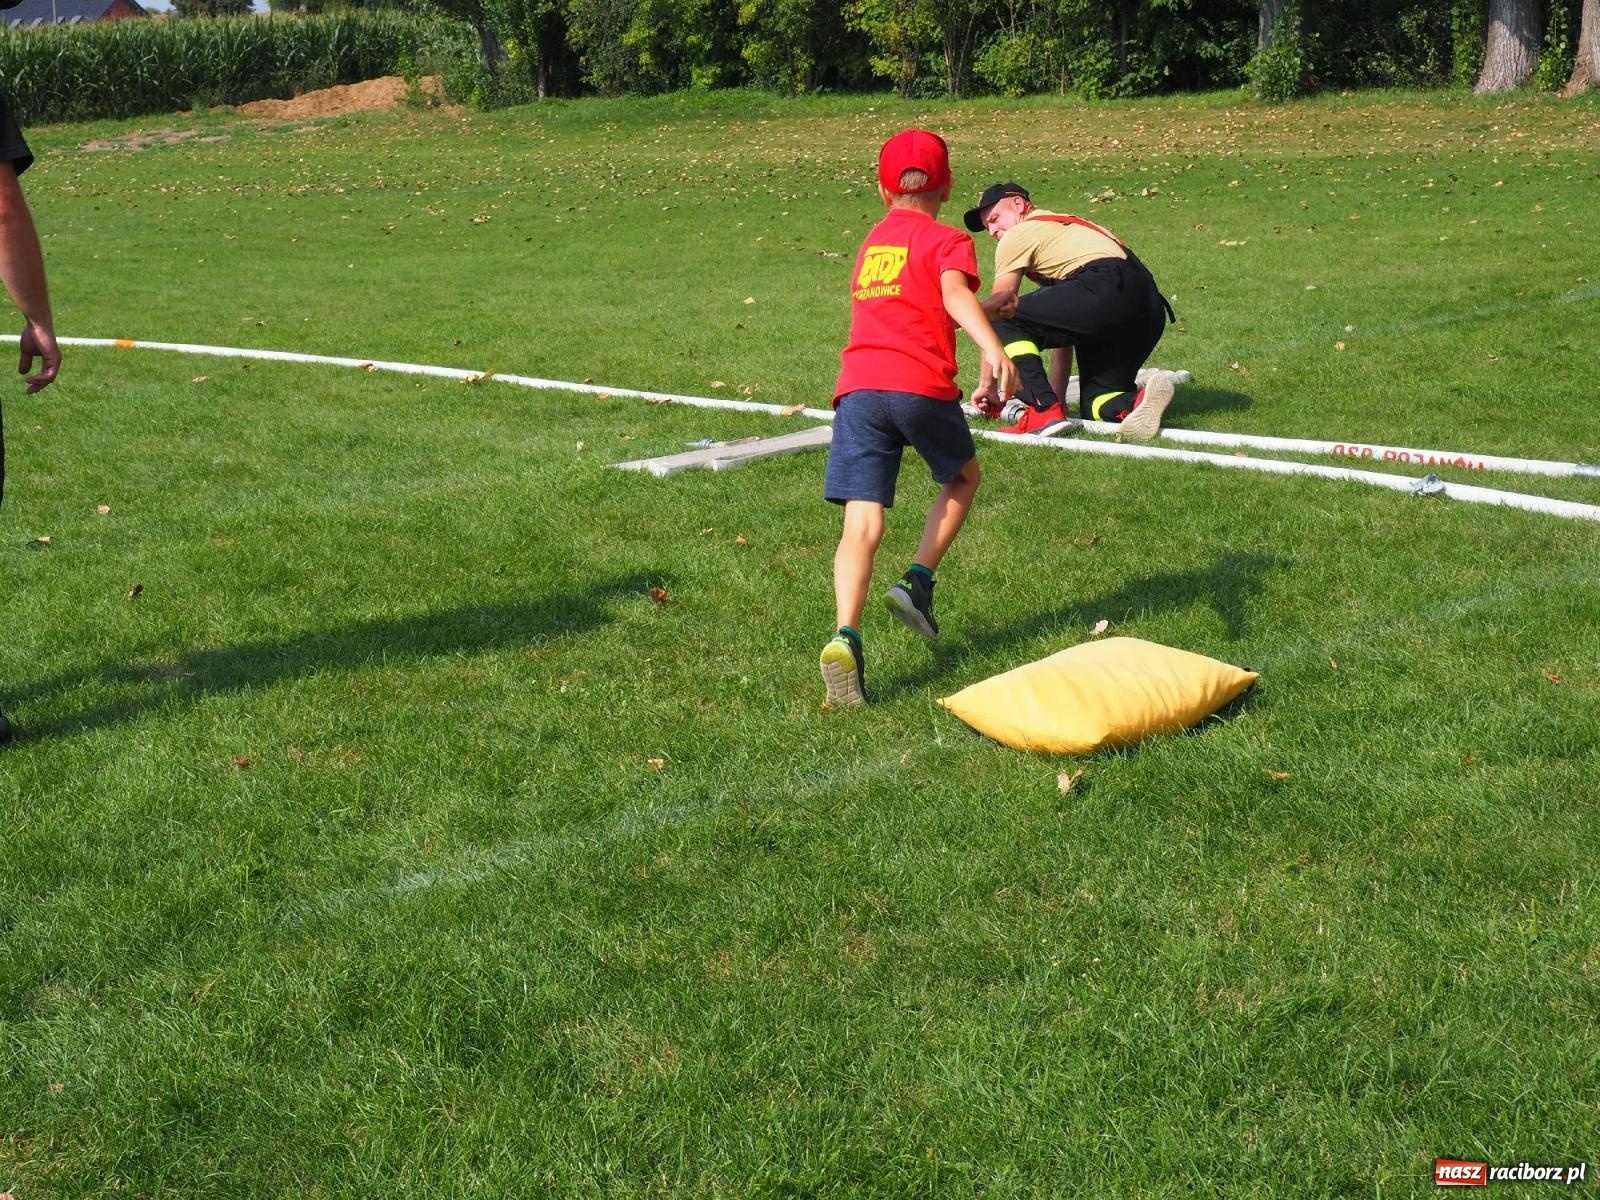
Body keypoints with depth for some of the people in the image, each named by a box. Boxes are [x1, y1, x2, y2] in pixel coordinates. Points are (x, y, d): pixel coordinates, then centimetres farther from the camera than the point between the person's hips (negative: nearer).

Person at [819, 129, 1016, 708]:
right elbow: (955, 295, -13)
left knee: (863, 524, -6)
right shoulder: (947, 240, 10)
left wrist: (991, 308, 58)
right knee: (963, 476, 26)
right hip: (921, 384, -3)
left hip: (857, 385, 4)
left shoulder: (871, 243, 28)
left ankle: (845, 637, -26)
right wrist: (993, 350, -30)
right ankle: (917, 582, 14)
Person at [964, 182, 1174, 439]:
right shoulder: (1062, 230, 38)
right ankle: (1138, 401, -15)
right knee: (1096, 406, 16)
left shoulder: (1017, 235, 13)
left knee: (1006, 325, -1)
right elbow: (1062, 320, 37)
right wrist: (1057, 395, 35)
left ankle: (1044, 411, -13)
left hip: (1107, 288, -9)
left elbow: (994, 308, 11)